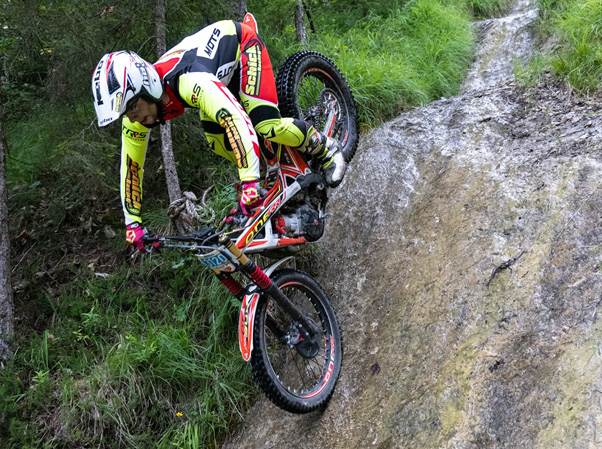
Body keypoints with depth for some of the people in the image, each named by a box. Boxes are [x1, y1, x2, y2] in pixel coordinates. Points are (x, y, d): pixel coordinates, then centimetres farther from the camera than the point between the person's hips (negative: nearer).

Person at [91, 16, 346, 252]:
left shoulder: (189, 82, -45)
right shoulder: (136, 120, -21)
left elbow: (237, 120, -55)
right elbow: (130, 167, -9)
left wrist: (249, 183, -59)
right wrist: (133, 224, -9)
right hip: (222, 67, 7)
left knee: (265, 125, -23)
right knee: (217, 143, -6)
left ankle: (325, 148, 3)